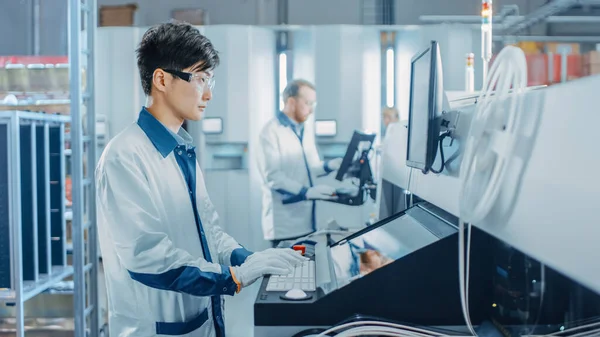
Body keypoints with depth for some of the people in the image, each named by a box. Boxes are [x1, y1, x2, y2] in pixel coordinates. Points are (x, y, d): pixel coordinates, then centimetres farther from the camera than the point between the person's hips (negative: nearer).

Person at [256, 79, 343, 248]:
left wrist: (328, 166, 0)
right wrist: (305, 191, -30)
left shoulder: (305, 131, 17)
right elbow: (273, 176, -20)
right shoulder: (271, 131, -10)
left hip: (306, 220, 8)